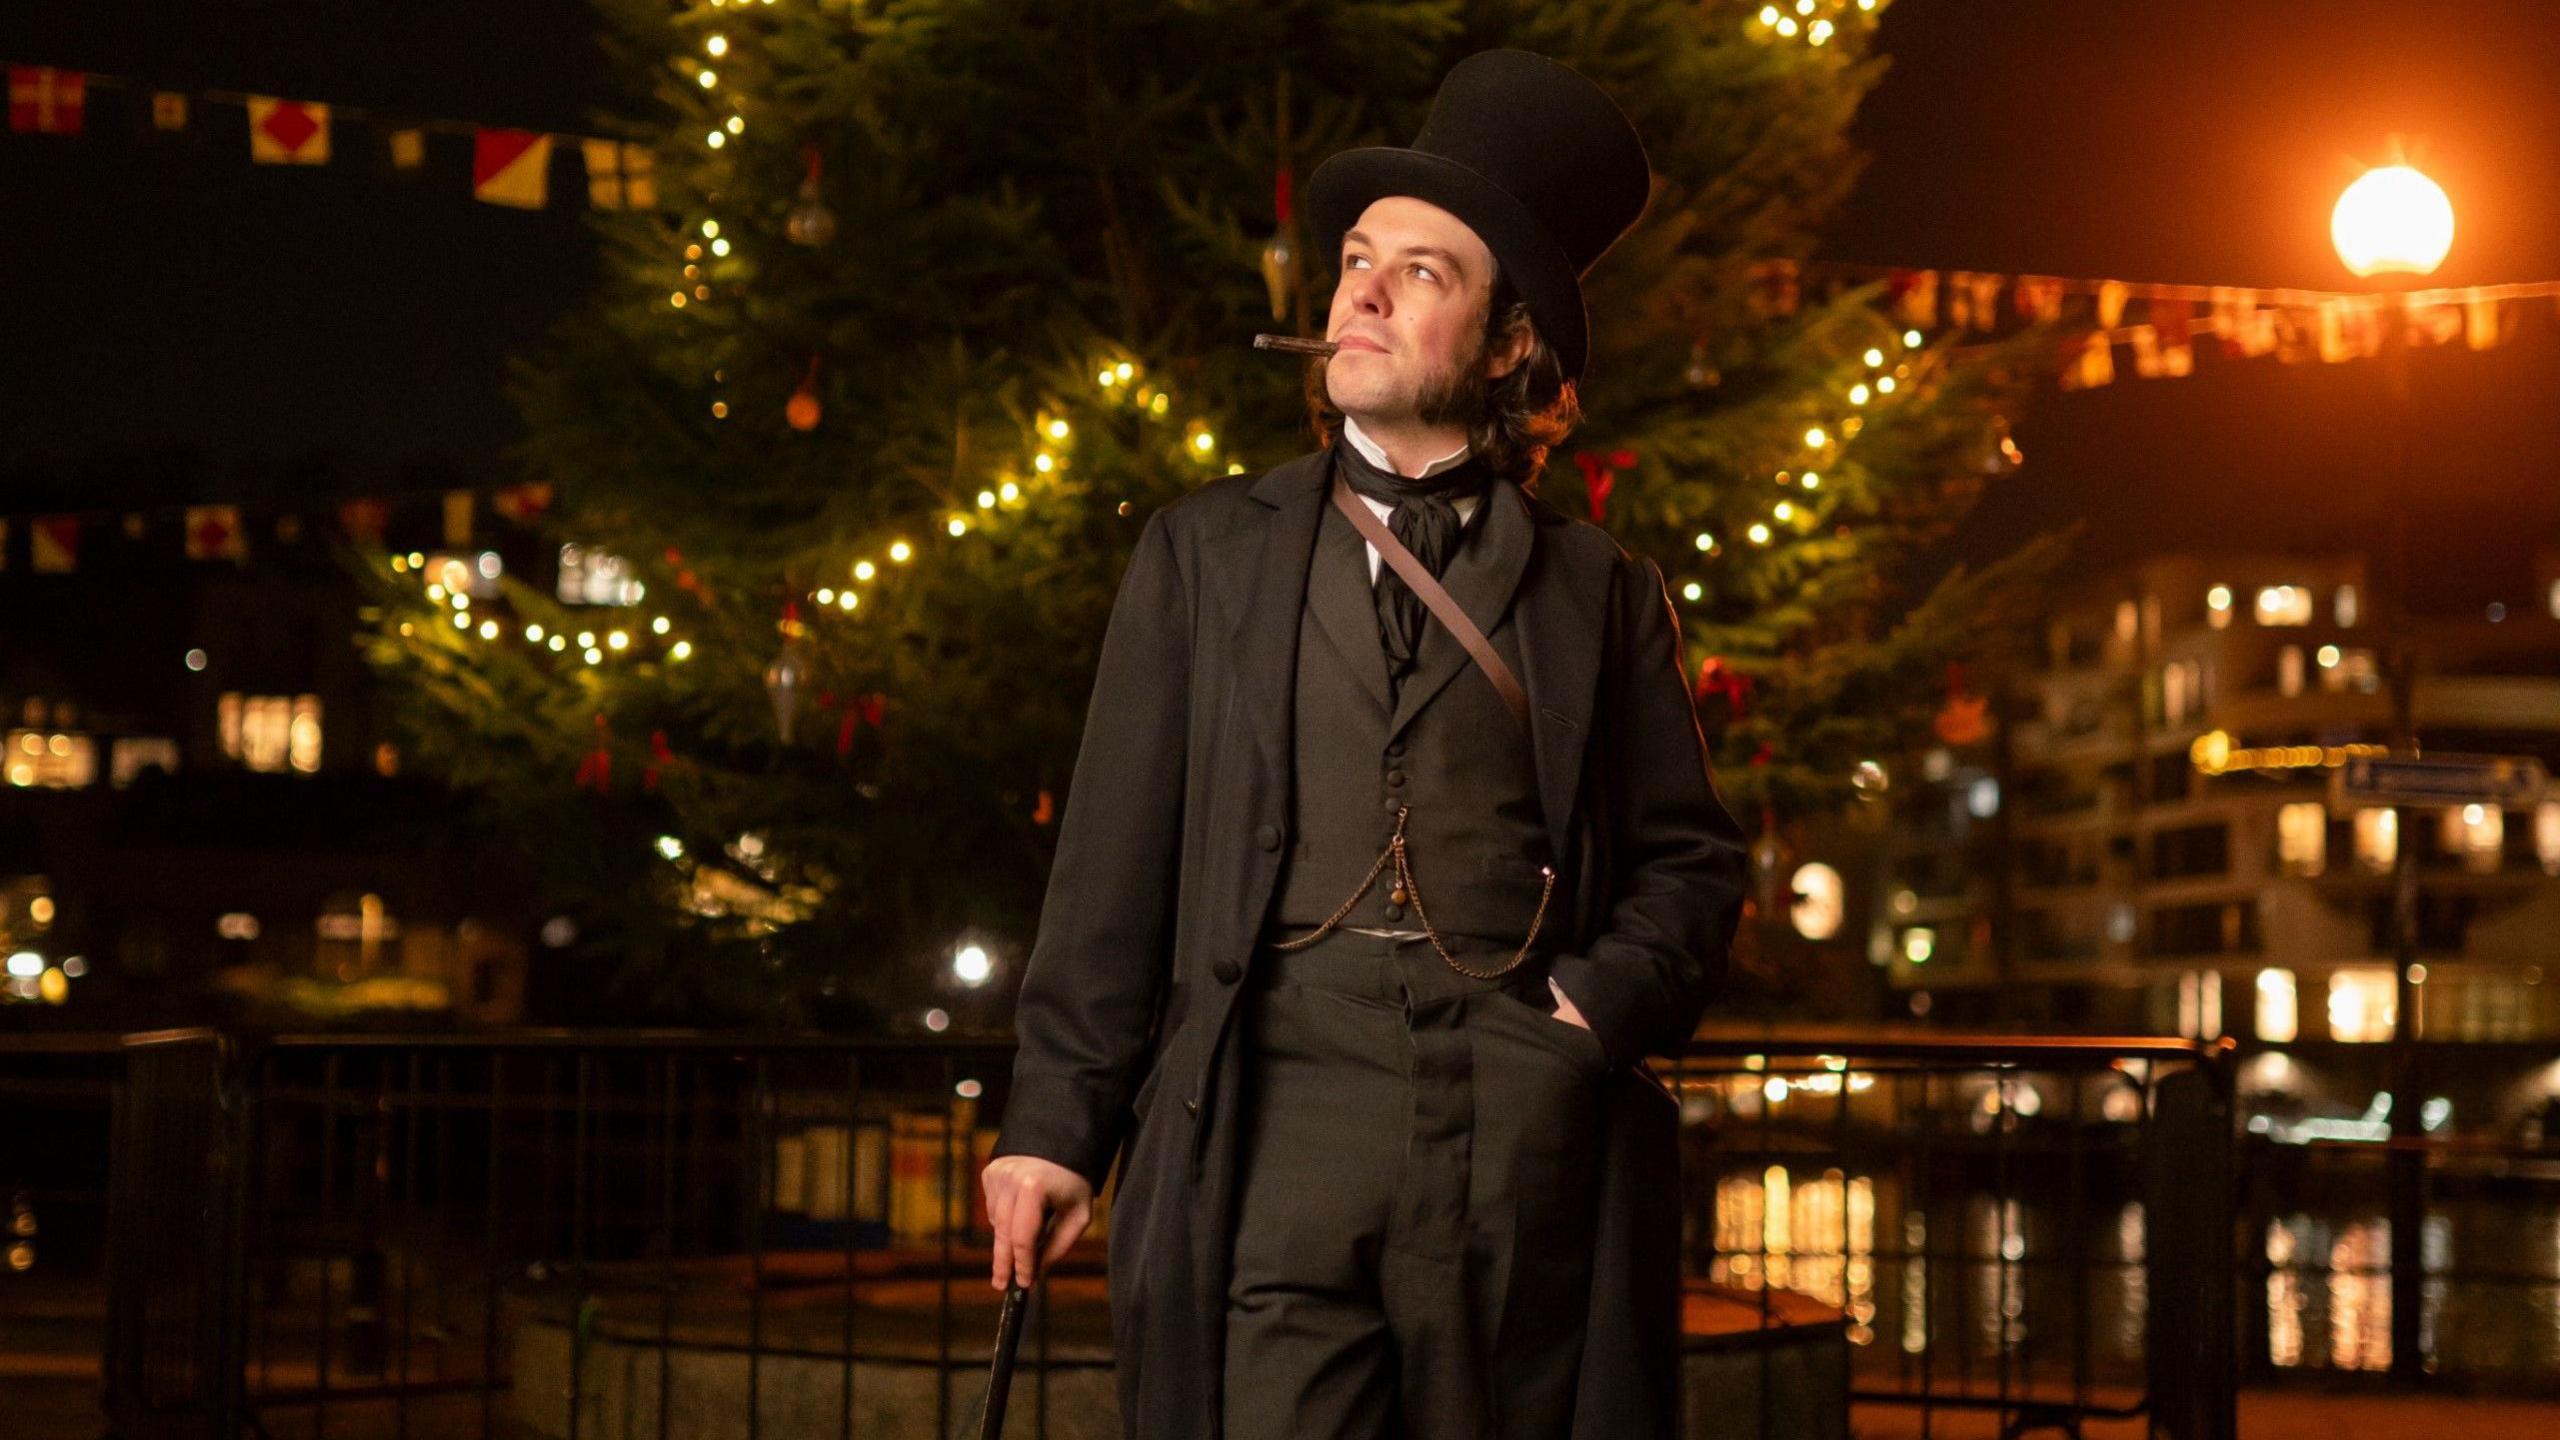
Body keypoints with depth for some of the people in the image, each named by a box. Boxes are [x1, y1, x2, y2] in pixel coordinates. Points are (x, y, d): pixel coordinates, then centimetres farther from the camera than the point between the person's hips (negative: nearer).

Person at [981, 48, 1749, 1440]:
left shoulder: (1601, 593, 14)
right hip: (1279, 1107, 0)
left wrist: (1606, 1002, -5)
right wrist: (1055, 1120, 3)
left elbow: (1691, 856, 15)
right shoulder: (1207, 550, 15)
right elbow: (1117, 855, 10)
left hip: (1526, 1138, 1)